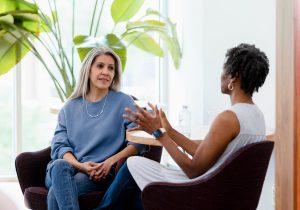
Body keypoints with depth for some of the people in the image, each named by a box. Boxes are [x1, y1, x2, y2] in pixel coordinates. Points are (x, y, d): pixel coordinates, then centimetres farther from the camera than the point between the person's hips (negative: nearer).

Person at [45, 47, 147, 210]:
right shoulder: (70, 107, 15)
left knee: (56, 193, -32)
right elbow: (60, 144, 6)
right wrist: (79, 165, -15)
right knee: (59, 166, -35)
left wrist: (110, 162, -17)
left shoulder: (124, 102, 7)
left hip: (100, 174, -3)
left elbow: (138, 142, -2)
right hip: (66, 168, 3)